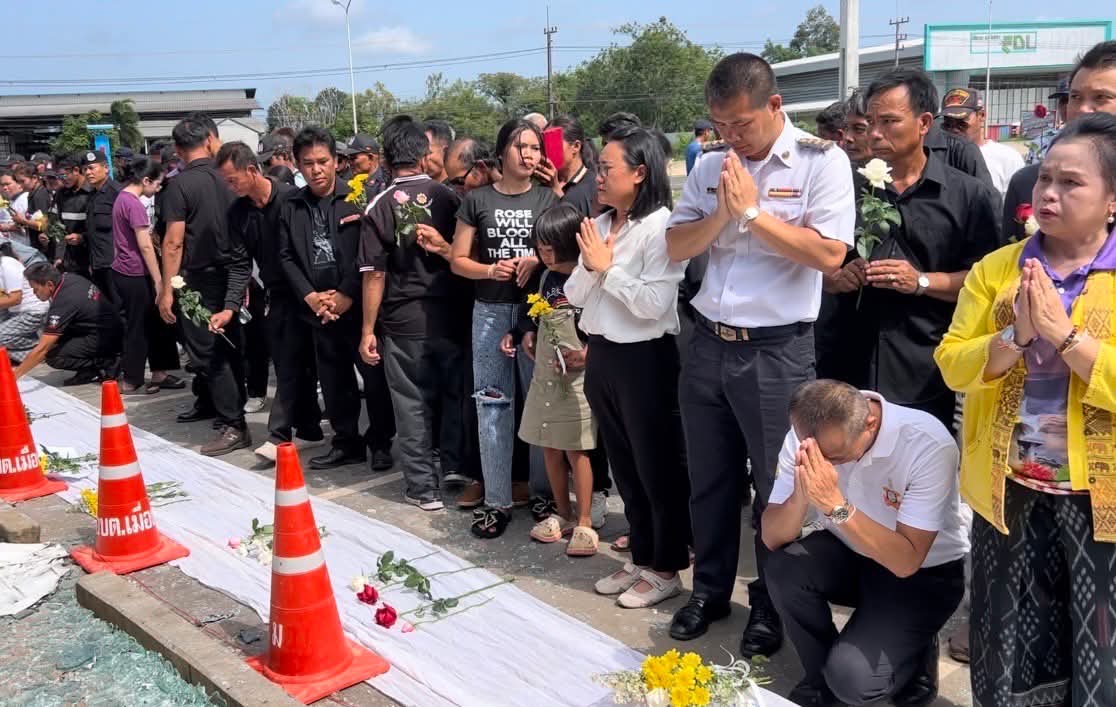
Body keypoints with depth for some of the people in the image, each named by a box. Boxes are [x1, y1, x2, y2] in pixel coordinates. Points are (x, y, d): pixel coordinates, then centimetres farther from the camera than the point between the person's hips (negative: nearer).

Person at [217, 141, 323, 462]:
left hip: (300, 294, -6)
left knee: (291, 366, -6)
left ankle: (279, 435, -4)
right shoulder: (238, 212, 5)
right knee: (291, 366, 10)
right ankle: (308, 429, 19)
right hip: (273, 295, 6)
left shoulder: (292, 198, -13)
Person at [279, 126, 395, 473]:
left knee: (375, 377, 0)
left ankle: (380, 443, 15)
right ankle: (346, 442, 24)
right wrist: (310, 296, -4)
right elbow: (287, 256, 8)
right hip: (318, 310, 4)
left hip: (358, 306, -4)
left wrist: (347, 295, -13)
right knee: (334, 380, 11)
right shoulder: (292, 207, 10)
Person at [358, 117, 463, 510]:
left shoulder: (380, 207, -8)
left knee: (413, 403, 8)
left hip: (403, 321, -1)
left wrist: (368, 330, -2)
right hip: (450, 316, 2)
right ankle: (453, 471, 26)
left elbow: (375, 274, -9)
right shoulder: (450, 197, -5)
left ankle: (424, 487, 14)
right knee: (453, 396, 16)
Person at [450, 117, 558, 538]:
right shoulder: (477, 200, 6)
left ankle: (545, 490, 16)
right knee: (492, 403, 2)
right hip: (490, 311, 0)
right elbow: (458, 261, 7)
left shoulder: (549, 199, 7)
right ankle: (496, 500, 8)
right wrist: (490, 270, -12)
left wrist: (537, 260, -13)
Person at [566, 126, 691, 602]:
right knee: (624, 466, 17)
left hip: (644, 359, -8)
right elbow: (575, 296, 8)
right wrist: (589, 266, -10)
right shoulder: (599, 226, 8)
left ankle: (667, 568, 21)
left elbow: (655, 303, -22)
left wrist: (608, 268, -14)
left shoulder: (660, 226, -14)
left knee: (658, 466, 6)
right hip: (601, 355, 8)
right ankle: (641, 558, 32)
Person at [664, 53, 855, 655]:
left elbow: (830, 254, -18)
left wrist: (753, 211, -17)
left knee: (776, 487, 7)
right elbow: (676, 248, 5)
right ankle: (709, 589, 35)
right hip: (708, 343, 5)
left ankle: (770, 607, 26)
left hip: (777, 351, -5)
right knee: (709, 480, 17)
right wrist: (720, 214, -12)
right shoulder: (709, 167, 7)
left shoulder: (821, 162, -8)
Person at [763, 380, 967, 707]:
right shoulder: (805, 436, -17)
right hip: (850, 555, 4)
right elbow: (772, 538, -17)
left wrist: (836, 504, -42)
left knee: (852, 678, -23)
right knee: (784, 567, -26)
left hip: (923, 572, -4)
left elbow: (906, 561, -31)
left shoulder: (929, 445, -29)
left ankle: (915, 652, 12)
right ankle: (821, 677, 0)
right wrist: (801, 496, -38)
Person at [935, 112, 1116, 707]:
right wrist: (1015, 336, -18)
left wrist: (1065, 333, -23)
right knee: (1007, 647, 17)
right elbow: (952, 364, -3)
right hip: (1008, 488, 3)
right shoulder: (996, 268, 3)